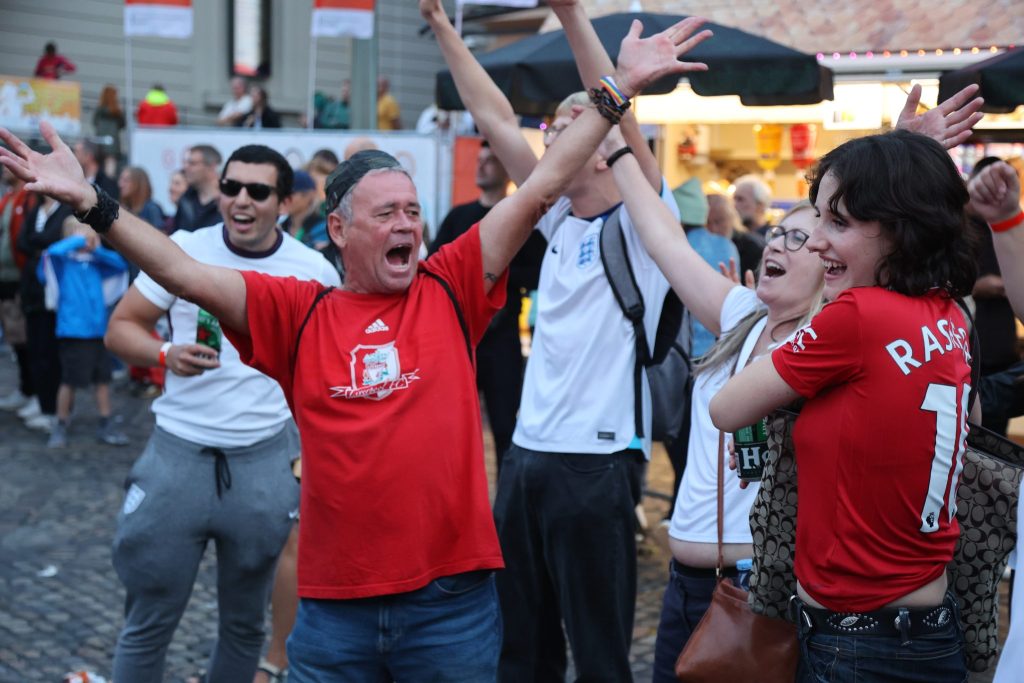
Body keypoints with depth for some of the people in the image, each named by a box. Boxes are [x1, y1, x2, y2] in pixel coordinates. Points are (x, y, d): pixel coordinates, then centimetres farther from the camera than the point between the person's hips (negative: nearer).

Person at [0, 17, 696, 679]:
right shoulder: (298, 312, 2)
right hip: (334, 605, 1)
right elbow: (185, 273, -5)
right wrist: (90, 202, -13)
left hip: (452, 596, 0)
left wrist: (617, 91, -2)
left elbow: (540, 188, -2)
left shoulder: (450, 291, 0)